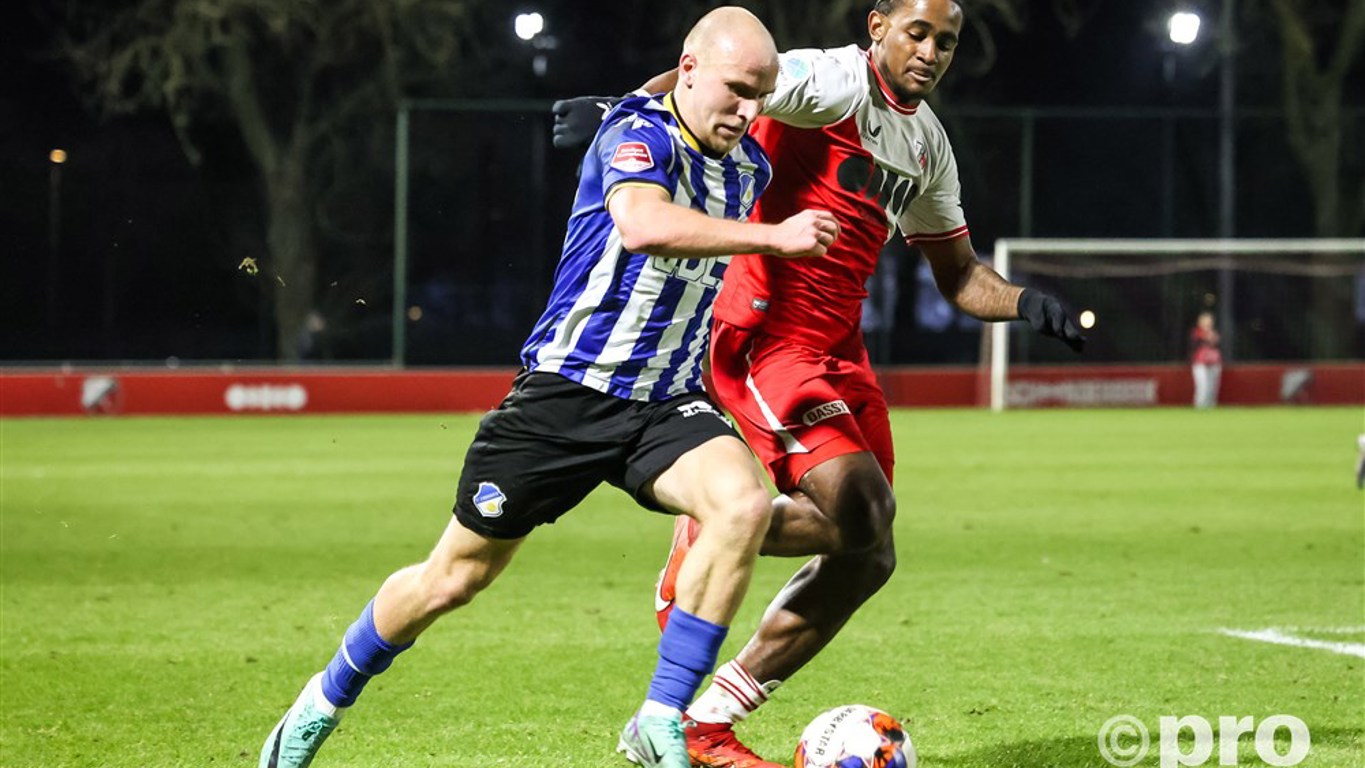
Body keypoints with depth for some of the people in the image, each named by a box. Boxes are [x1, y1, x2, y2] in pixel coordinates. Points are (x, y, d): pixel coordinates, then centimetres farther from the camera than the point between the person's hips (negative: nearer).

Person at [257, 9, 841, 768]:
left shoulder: (750, 164, 7)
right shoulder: (640, 134, -16)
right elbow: (643, 224, -39)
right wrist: (772, 237, -36)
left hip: (664, 404, 5)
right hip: (568, 389, -5)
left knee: (744, 503, -26)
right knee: (455, 577, 5)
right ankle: (324, 704, 31)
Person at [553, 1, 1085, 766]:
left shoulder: (929, 143, 16)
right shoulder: (836, 84, -11)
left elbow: (958, 274, 24)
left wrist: (1024, 302, 5)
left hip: (838, 351, 9)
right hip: (764, 334, -9)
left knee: (868, 558, 4)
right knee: (858, 511, -25)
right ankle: (708, 534, 2)